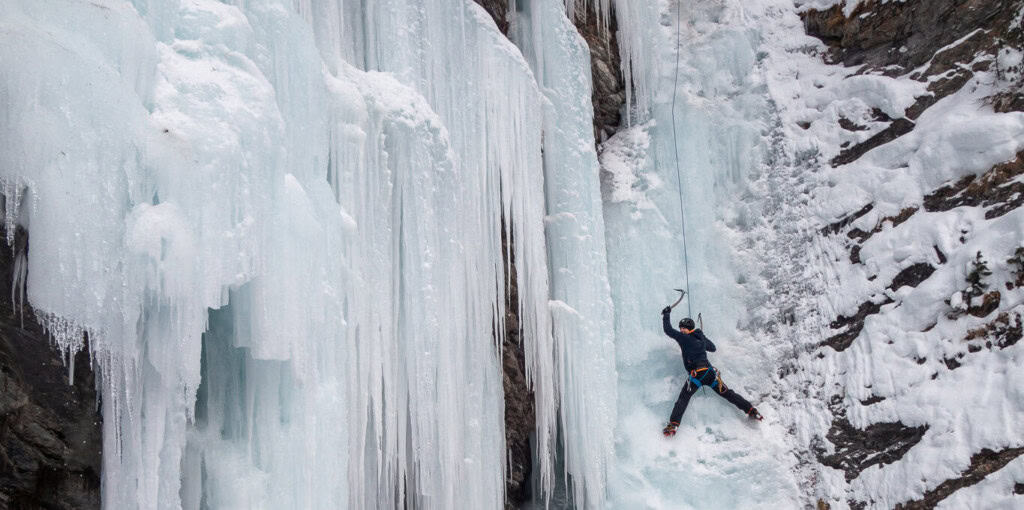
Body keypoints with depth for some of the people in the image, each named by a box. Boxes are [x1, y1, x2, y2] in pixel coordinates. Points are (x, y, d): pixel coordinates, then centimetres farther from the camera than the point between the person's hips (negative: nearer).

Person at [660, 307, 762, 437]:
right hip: (711, 373, 6)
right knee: (728, 394, 16)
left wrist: (666, 314, 13)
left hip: (696, 375, -6)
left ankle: (673, 425, -23)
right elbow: (713, 348, 36)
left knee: (683, 399, -8)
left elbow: (668, 330, 1)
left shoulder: (684, 338, 0)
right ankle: (752, 411, 18)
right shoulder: (701, 338, 18)